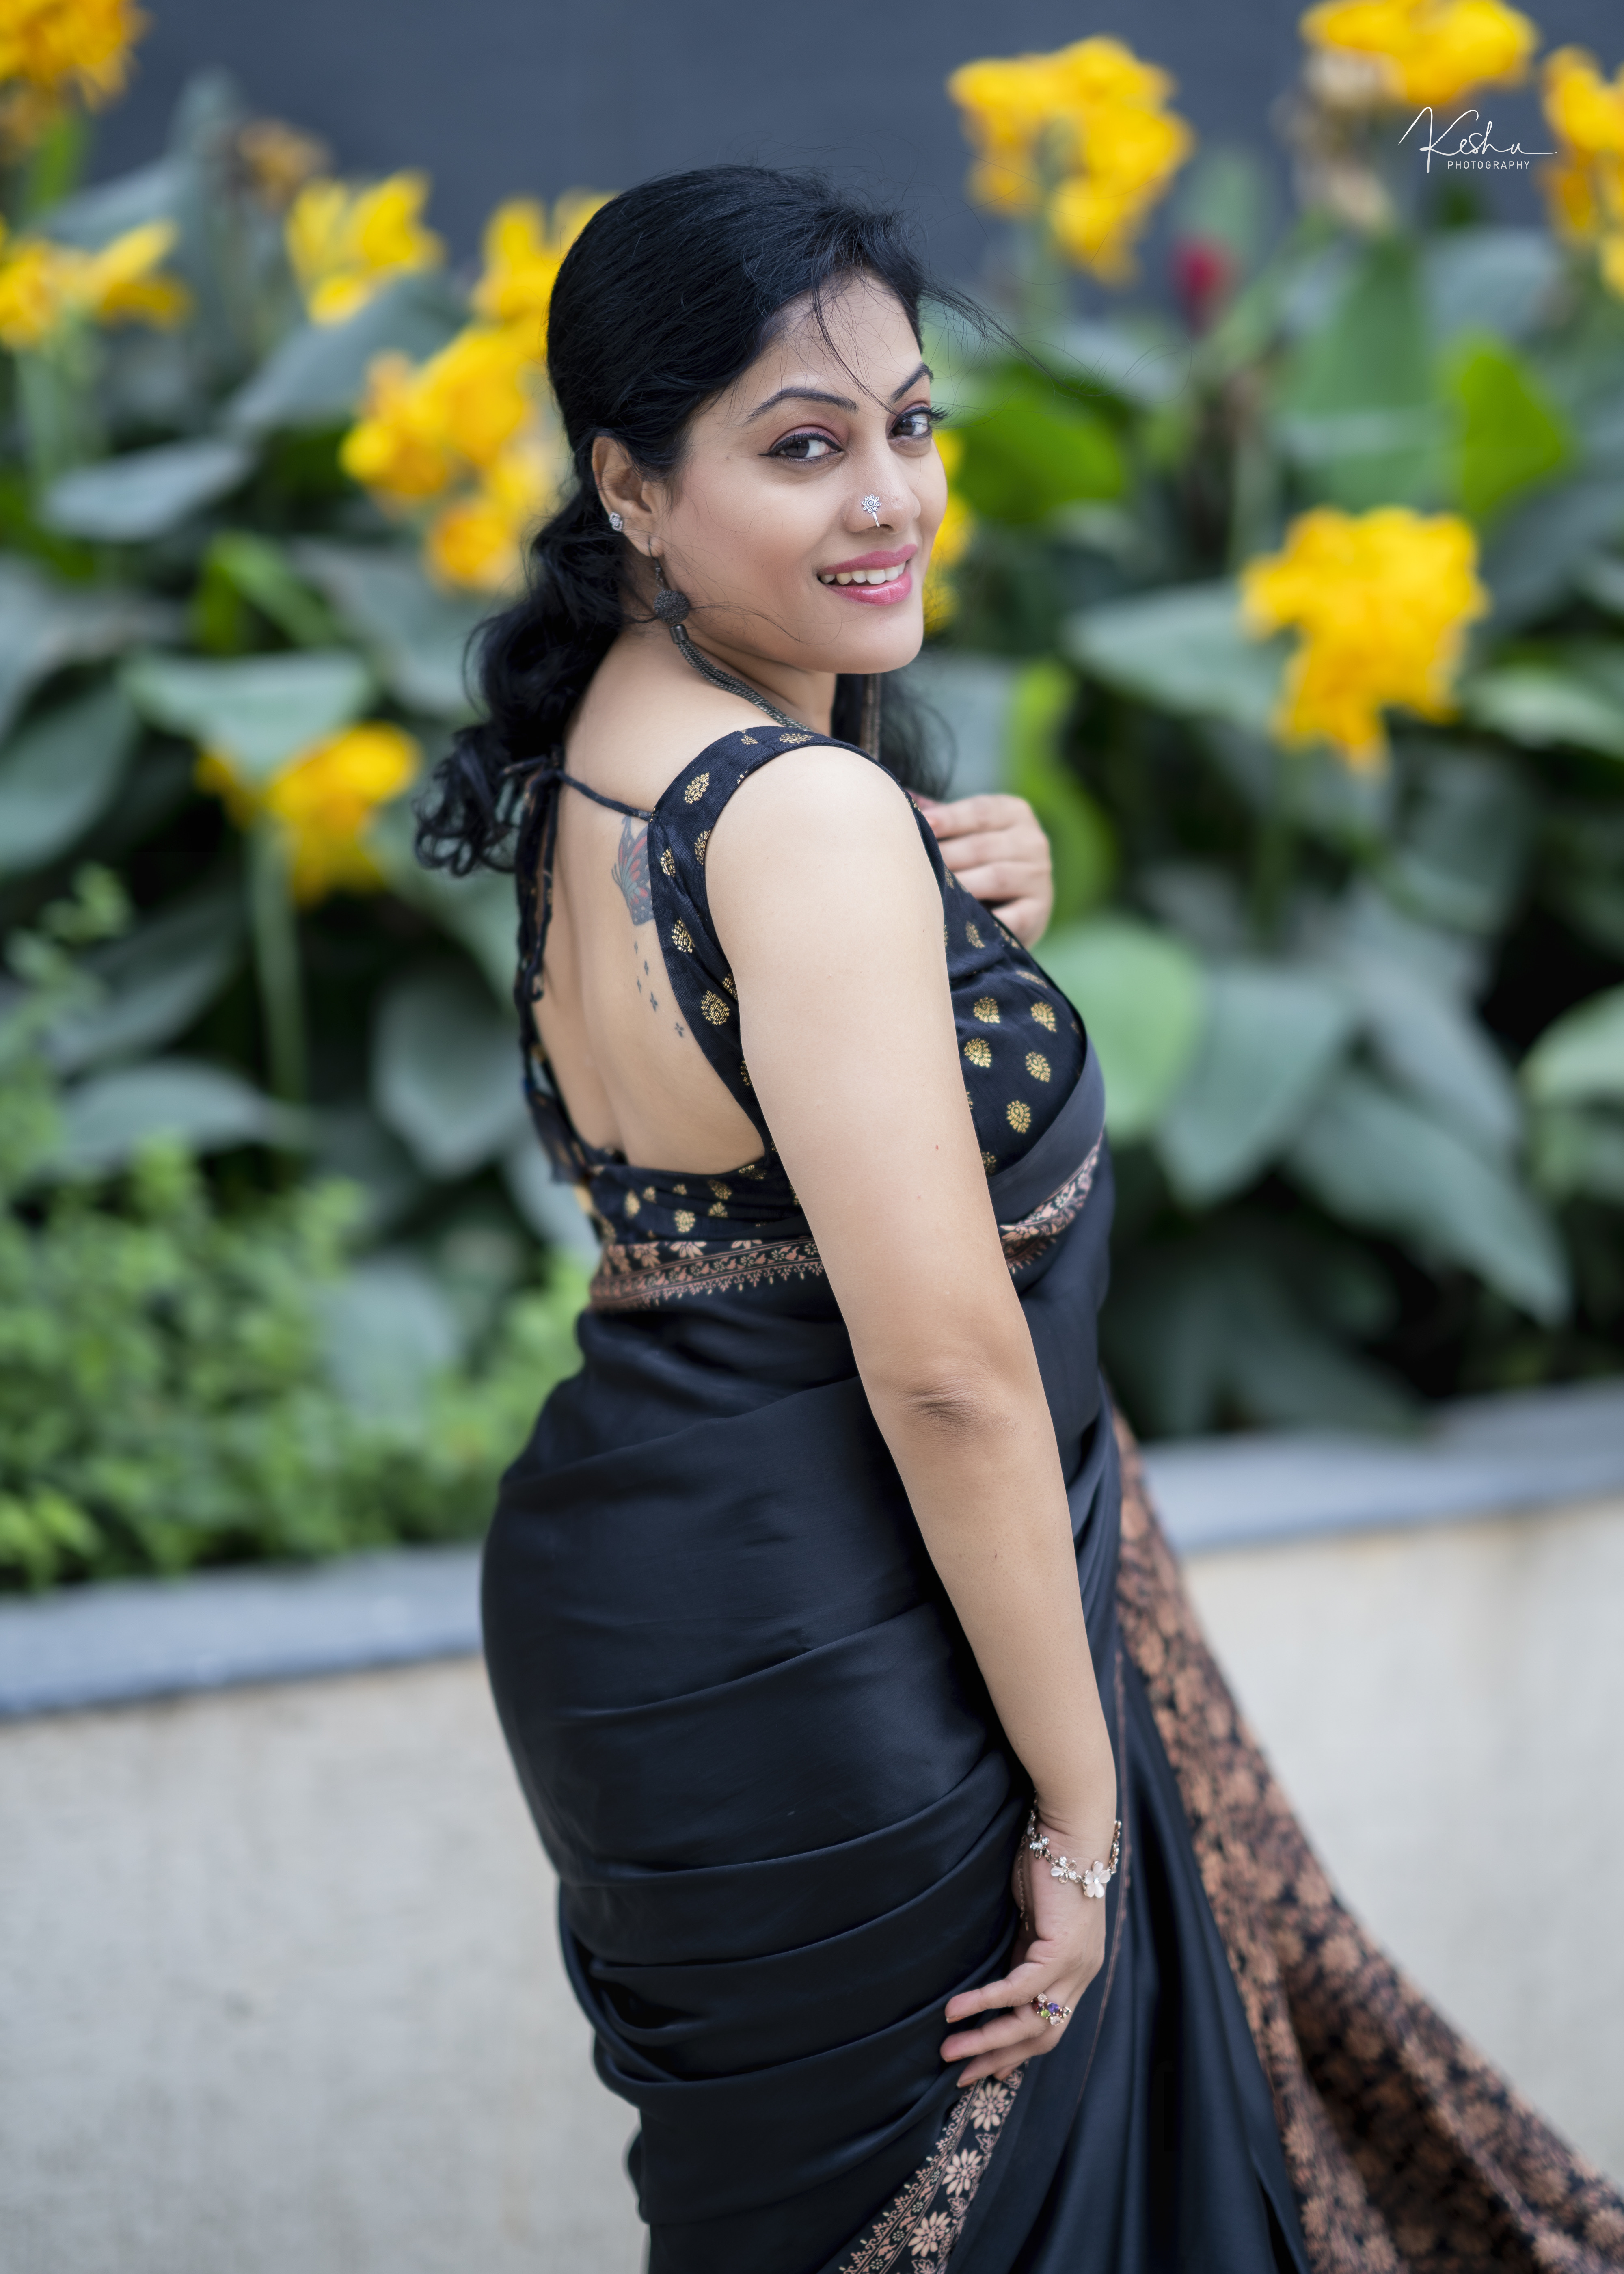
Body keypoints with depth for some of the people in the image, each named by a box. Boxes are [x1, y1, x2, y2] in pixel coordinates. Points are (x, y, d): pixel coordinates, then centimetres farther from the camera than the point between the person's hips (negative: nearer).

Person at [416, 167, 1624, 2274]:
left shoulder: (612, 737, 4)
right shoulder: (802, 814, -25)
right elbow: (949, 1365, -26)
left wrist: (974, 908, -4)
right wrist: (1080, 1802, -18)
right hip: (840, 1683, -9)